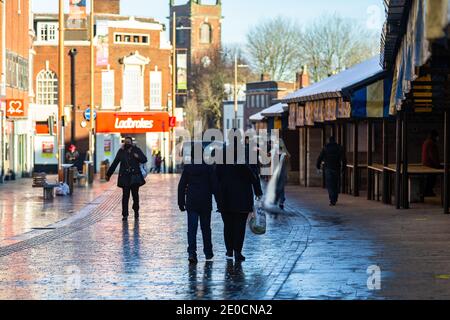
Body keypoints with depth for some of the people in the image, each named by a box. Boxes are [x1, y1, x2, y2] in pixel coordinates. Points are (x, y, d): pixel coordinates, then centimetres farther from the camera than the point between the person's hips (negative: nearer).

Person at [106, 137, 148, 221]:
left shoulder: (137, 150, 5)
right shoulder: (121, 151, 5)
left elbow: (144, 160, 4)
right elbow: (114, 164, 7)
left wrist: (138, 157, -16)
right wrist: (108, 174, 7)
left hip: (135, 176, 0)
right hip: (125, 177, 0)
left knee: (135, 195, 4)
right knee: (125, 196, -5)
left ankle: (136, 211, 27)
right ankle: (125, 215, -1)